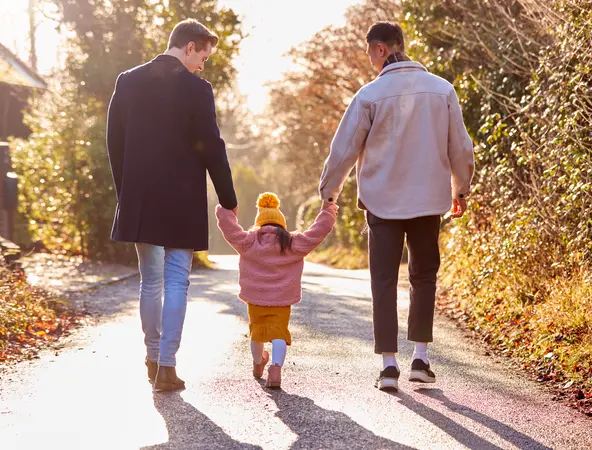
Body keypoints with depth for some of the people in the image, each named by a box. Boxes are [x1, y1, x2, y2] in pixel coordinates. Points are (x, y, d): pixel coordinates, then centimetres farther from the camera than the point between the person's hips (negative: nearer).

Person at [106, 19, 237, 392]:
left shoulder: (128, 82, 4)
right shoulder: (196, 89, -10)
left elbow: (115, 142, 7)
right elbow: (212, 149, -9)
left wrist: (125, 192, 15)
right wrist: (228, 201, 0)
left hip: (140, 200, 5)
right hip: (182, 203, -4)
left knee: (150, 281, 17)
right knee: (176, 284, 2)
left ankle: (153, 357, 27)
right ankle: (166, 367, 0)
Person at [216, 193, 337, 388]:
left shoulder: (248, 242, 0)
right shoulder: (294, 244, 0)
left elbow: (229, 228, 3)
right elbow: (317, 232, 2)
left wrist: (225, 211, 20)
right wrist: (327, 212, 14)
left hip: (255, 298, 2)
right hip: (282, 300, -2)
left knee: (257, 330, 21)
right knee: (278, 332, -6)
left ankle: (258, 365, 44)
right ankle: (276, 367, -30)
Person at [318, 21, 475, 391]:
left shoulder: (371, 94, -9)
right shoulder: (442, 89, 0)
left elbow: (344, 149, -2)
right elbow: (460, 147, 5)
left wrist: (329, 192, 12)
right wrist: (461, 190, 20)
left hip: (383, 201, -2)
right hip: (429, 199, 3)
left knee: (384, 282, 4)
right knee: (424, 277, 16)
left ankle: (389, 364, 0)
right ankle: (421, 358, 13)